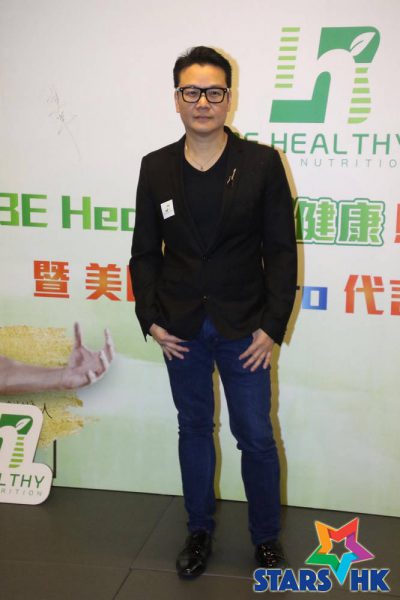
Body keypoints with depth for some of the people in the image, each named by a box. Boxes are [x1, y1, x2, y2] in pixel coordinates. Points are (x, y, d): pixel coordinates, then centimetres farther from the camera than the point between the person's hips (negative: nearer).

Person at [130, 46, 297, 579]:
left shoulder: (261, 163, -7)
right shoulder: (156, 168, 1)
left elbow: (281, 250, -6)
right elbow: (146, 251, 5)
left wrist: (272, 326, -11)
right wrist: (150, 319, -3)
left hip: (244, 328, -2)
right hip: (181, 329, 2)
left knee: (256, 438, 7)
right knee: (194, 430, 16)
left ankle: (267, 538, 29)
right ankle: (199, 529, 35)